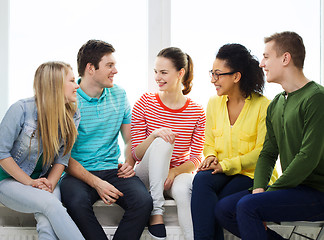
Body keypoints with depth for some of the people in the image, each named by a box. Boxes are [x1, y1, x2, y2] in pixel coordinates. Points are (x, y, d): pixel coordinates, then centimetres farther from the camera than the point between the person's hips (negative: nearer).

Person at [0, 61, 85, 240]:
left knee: (48, 225, -31)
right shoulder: (21, 109, -15)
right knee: (51, 204, -33)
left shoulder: (72, 116, 0)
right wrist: (29, 182, -15)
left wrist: (50, 183, -12)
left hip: (44, 180, 4)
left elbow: (62, 156, 5)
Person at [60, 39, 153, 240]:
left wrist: (130, 162, -3)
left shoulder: (119, 95, 10)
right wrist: (96, 183, -20)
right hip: (79, 172, -3)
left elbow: (130, 139, 19)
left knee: (143, 200, -25)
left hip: (113, 169, 4)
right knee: (77, 202, -36)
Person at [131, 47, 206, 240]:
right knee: (162, 142, -32)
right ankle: (156, 212, -33)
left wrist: (175, 172, -21)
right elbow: (136, 154, -6)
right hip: (148, 176, 1)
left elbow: (196, 158, -1)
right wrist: (154, 135, -26)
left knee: (184, 189, -38)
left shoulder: (196, 112, -2)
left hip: (180, 172, -1)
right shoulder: (145, 103, -4)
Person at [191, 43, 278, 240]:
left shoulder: (263, 105, -6)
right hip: (221, 172, 4)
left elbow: (262, 151, -9)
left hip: (252, 174, -4)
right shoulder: (214, 103, 12)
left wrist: (226, 165, -17)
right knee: (201, 180, -30)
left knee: (217, 207, -30)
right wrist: (211, 157, -4)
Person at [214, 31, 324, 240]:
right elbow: (268, 153, 15)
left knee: (248, 206, -26)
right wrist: (259, 188, -5)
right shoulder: (276, 104, 15)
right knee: (225, 209, -2)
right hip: (290, 188, 9)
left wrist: (270, 192, -16)